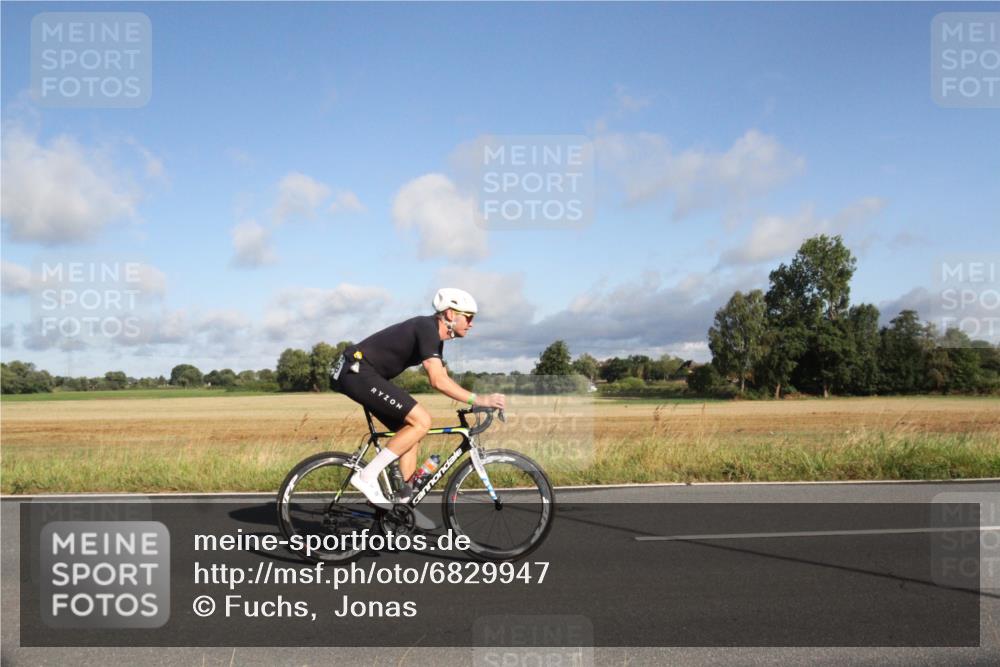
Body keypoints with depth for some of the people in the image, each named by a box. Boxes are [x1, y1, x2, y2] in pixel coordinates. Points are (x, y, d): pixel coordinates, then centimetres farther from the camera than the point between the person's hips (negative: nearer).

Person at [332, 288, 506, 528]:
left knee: (411, 430, 10)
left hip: (356, 374, 11)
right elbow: (438, 381, -27)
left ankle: (403, 504, 14)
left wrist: (473, 403, 8)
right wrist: (479, 400, -25)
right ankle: (367, 476, -12)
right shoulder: (426, 328, -16)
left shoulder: (434, 337, 14)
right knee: (421, 421, -17)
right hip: (357, 372, -11)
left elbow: (443, 379, 18)